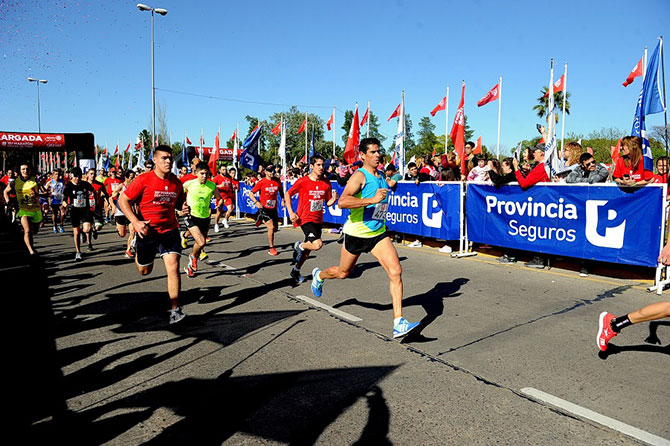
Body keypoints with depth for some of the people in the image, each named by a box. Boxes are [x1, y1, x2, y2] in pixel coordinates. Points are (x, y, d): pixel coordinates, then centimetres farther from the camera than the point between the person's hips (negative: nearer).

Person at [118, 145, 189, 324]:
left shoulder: (176, 182, 1)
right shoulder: (144, 180, -12)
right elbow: (123, 200, -8)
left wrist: (184, 208, -6)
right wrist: (135, 222, -21)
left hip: (169, 230, 2)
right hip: (146, 230, -1)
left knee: (173, 267, -15)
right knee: (144, 271, 17)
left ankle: (175, 309, -7)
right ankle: (137, 250, 56)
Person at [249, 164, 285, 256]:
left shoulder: (277, 181, 1)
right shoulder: (261, 182, -10)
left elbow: (281, 190, 21)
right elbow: (251, 194, -5)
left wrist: (282, 199, 5)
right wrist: (256, 202, -21)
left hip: (274, 208, 5)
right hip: (264, 208, -5)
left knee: (275, 228, 11)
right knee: (271, 228, -14)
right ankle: (271, 248, 2)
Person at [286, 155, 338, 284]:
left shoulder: (326, 183, 3)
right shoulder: (302, 181, -9)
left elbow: (328, 203, 10)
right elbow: (288, 194, 2)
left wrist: (333, 199, -14)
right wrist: (290, 212, -8)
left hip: (318, 220, 6)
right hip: (305, 219, -6)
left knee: (308, 250, 15)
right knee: (317, 244, -25)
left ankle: (296, 271, 36)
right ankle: (299, 246, 6)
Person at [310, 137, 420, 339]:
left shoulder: (381, 176, 7)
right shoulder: (359, 175, -17)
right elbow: (342, 202, -34)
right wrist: (372, 200, -38)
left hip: (378, 234, 5)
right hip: (356, 233, -5)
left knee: (396, 272, -13)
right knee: (343, 273, 16)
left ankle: (398, 323, -11)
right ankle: (319, 275, 52)